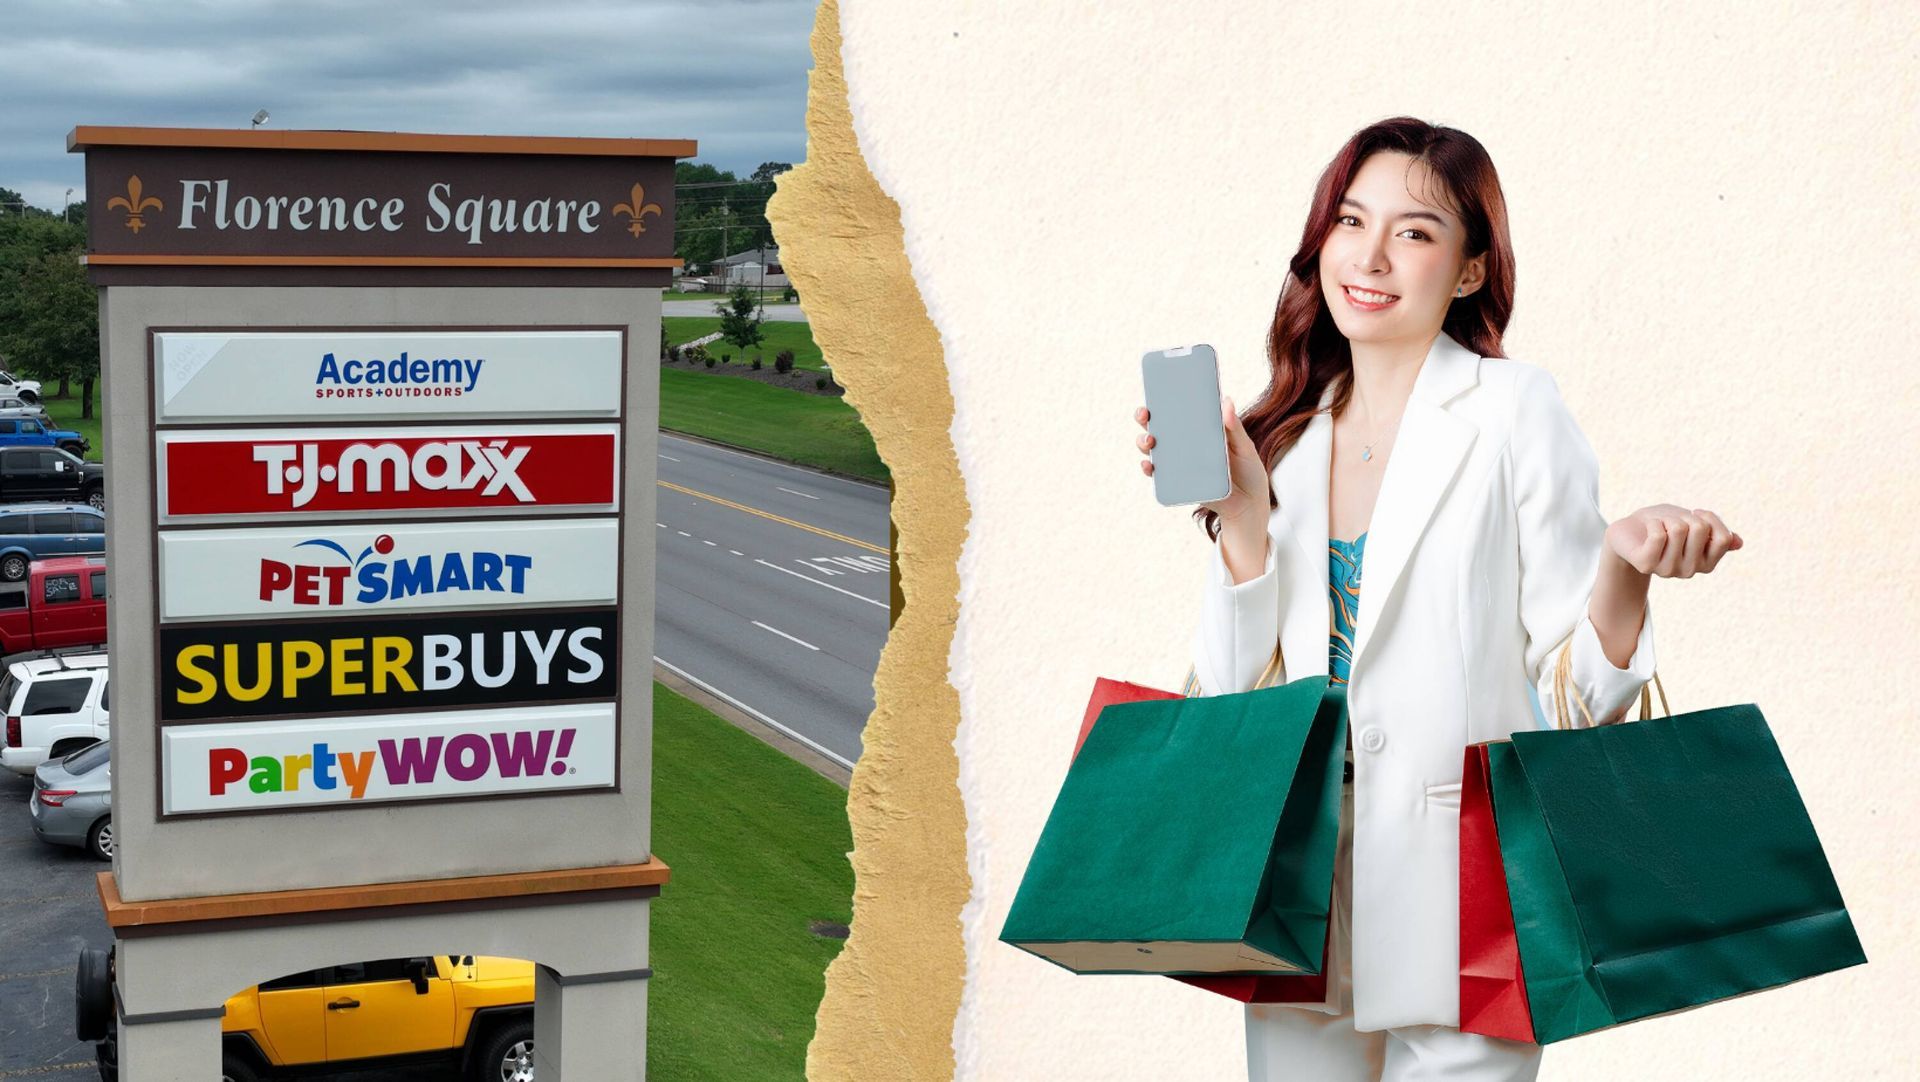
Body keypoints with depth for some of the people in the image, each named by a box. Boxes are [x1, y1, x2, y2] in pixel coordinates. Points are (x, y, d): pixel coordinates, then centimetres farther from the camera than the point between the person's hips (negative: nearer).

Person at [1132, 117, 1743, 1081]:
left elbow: (1576, 692, -7)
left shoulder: (1512, 411, -5)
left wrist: (1625, 565, -25)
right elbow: (1241, 688, 3)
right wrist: (1237, 509, -7)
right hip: (1299, 896, 4)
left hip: (1459, 904, -4)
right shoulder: (1290, 437, 8)